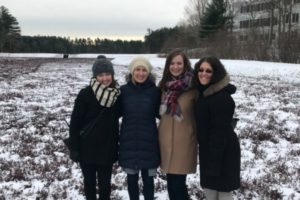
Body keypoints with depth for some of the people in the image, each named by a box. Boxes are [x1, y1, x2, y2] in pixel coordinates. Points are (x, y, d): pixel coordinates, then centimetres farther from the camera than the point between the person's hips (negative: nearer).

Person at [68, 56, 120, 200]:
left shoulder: (117, 94, -1)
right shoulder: (85, 94, -12)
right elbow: (75, 122, -9)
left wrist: (116, 146, 10)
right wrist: (74, 148, -11)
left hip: (107, 149, 2)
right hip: (87, 148, -2)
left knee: (105, 183, 8)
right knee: (89, 182, 12)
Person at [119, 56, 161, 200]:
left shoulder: (154, 91, -4)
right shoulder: (124, 90, -2)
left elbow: (159, 113, 1)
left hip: (148, 142, -1)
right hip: (129, 141, 1)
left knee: (148, 179, 9)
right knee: (132, 179, 13)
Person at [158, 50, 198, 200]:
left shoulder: (193, 86, -10)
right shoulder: (165, 85, 7)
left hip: (184, 141, -5)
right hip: (166, 140, 5)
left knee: (178, 184, -4)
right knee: (171, 183, 12)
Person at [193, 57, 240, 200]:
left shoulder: (221, 98, -24)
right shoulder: (204, 92, 6)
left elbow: (220, 132, -25)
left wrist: (214, 161, -23)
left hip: (222, 152, -9)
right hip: (208, 149, 9)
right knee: (209, 188, 19)